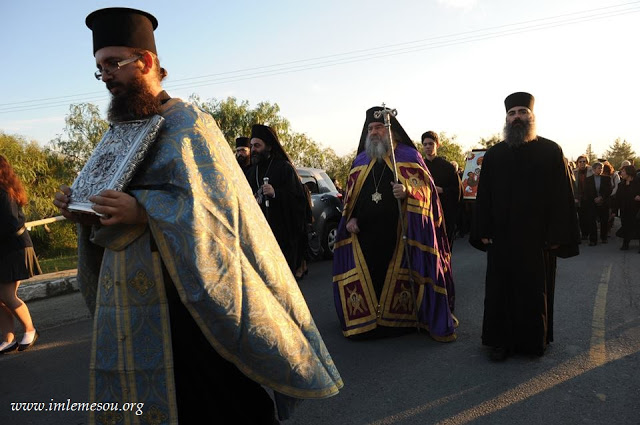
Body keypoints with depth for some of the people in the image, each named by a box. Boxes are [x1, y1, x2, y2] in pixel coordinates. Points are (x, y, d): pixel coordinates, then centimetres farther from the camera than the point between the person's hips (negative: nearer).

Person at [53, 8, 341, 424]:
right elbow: (128, 205, 19)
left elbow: (210, 208, -19)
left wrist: (142, 213, -29)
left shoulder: (187, 124, -8)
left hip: (182, 298, -7)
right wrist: (86, 212, 1)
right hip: (135, 300, 8)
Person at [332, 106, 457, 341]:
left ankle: (401, 318, 14)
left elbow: (426, 187, -1)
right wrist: (350, 218, 3)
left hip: (400, 232, -3)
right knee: (368, 277, 3)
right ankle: (367, 321, 17)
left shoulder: (409, 155, 5)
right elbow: (351, 194, 18)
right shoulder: (361, 160, 16)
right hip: (365, 233, 3)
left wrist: (408, 190, -21)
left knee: (401, 276, -2)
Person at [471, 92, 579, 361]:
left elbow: (562, 195, -3)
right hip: (501, 237, 2)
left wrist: (558, 235, -9)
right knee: (500, 290, 6)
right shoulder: (494, 154, 7)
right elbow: (483, 195, 6)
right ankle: (501, 341, 19)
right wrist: (483, 231, 0)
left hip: (537, 238, -2)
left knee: (535, 291, 9)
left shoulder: (551, 152, 0)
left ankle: (534, 341, 26)